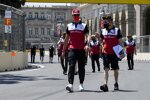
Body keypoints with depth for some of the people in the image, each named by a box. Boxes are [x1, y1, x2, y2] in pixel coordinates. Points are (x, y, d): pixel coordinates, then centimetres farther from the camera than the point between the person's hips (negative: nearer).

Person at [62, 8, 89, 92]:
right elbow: (67, 39, 17)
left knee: (81, 68, 7)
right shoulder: (69, 26, 11)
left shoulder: (84, 26, 3)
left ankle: (81, 84, 19)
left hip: (81, 50, -1)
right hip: (72, 50, 1)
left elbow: (87, 36, -9)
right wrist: (63, 50, 17)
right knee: (71, 66, -10)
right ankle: (70, 84, -17)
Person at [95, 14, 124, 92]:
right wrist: (98, 37, -2)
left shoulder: (117, 30, -3)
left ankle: (116, 83, 28)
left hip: (114, 53, -2)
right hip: (105, 53, 2)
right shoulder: (103, 31, 7)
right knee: (106, 69, -7)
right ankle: (105, 85, -14)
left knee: (115, 69, 10)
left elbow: (120, 42, -1)